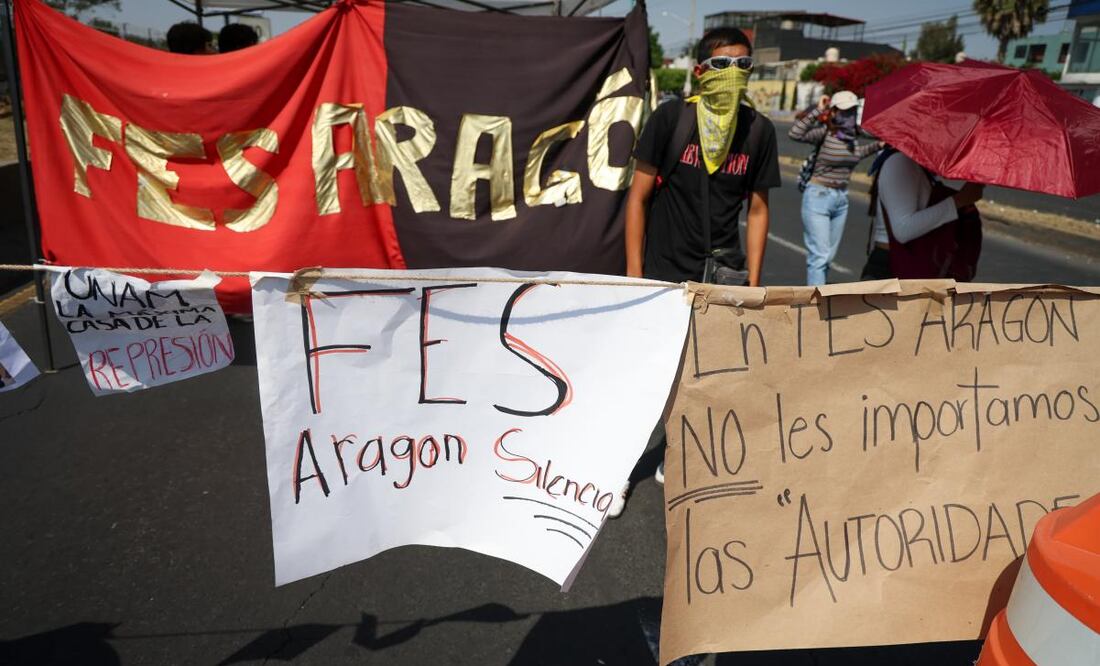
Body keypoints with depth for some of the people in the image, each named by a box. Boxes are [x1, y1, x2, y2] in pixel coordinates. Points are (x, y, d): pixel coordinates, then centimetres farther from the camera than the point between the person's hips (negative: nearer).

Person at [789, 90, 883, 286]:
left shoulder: (851, 134, 7)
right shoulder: (824, 132, -12)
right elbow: (795, 134, -30)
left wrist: (877, 145, 21)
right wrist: (817, 111, -28)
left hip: (841, 199, 7)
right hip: (818, 197, -7)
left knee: (829, 256, 12)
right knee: (820, 255, -10)